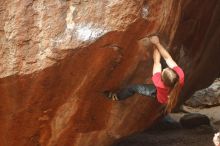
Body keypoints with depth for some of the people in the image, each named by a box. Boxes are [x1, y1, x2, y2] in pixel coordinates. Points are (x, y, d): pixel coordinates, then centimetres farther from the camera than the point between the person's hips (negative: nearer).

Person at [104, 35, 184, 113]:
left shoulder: (159, 83, -47)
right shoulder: (180, 75, -43)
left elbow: (156, 63, -33)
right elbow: (168, 58, -31)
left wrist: (156, 43, -23)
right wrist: (157, 43, -26)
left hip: (162, 99, -3)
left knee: (133, 87, 9)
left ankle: (116, 96, 34)